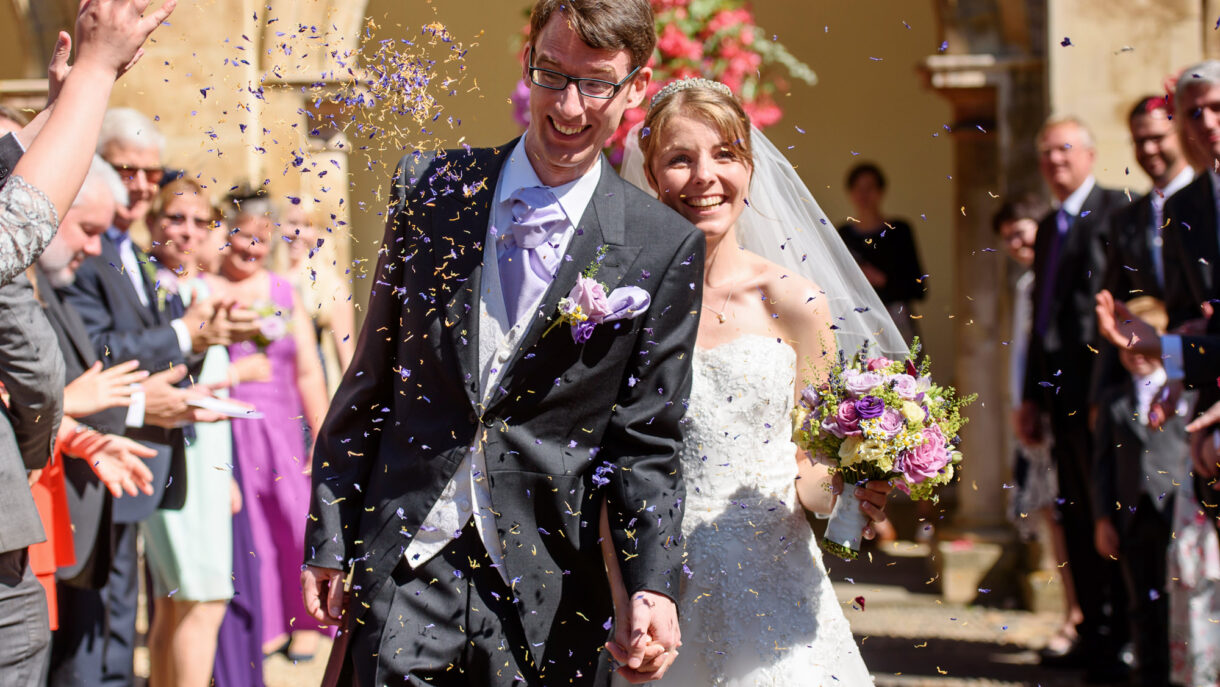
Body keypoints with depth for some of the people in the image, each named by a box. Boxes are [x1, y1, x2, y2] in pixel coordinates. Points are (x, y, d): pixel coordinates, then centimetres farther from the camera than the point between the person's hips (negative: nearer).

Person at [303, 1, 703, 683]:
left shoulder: (666, 248, -2)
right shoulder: (431, 186, 4)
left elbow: (647, 440, 0)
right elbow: (371, 376, 8)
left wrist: (653, 584, -13)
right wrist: (328, 540, 7)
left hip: (548, 594, -1)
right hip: (403, 570, 1)